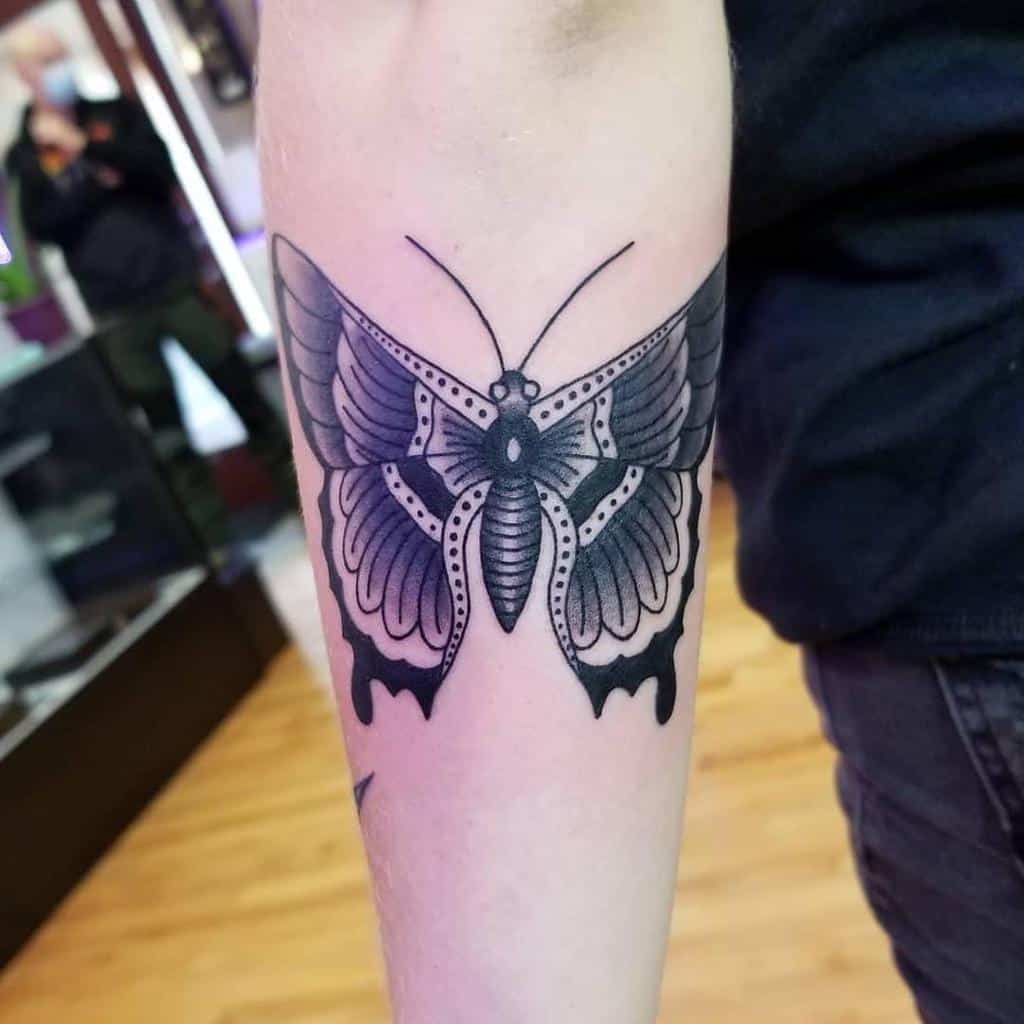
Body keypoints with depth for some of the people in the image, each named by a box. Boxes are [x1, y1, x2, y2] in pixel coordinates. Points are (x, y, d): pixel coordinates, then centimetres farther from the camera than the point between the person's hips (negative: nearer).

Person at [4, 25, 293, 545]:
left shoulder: (114, 112, 8)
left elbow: (160, 166, -8)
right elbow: (42, 226, -6)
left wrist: (83, 144, -14)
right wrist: (95, 180, -11)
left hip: (176, 282, 0)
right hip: (116, 310, 0)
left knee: (243, 392, 3)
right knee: (166, 429, 5)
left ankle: (300, 488, 19)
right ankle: (213, 534, 16)